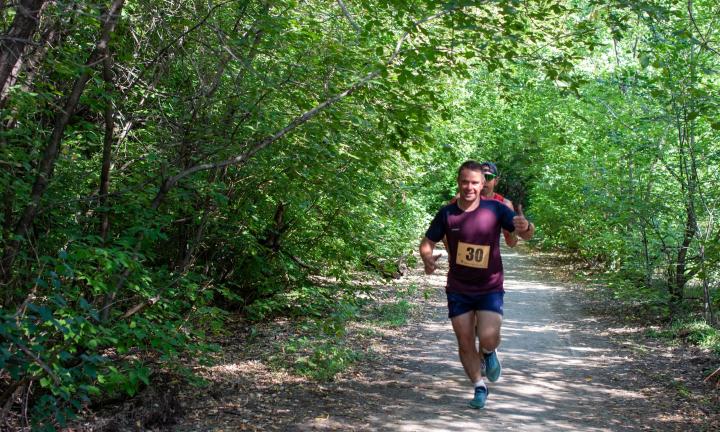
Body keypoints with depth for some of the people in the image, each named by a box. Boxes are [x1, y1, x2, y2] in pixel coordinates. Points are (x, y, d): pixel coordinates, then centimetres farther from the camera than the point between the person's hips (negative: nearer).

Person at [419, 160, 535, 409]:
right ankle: (479, 387, 24)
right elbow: (428, 242, 2)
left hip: (490, 288, -2)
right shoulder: (447, 214, -5)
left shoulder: (495, 209, -8)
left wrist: (525, 227, -34)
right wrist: (427, 259, -21)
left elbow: (526, 235, -8)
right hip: (458, 289, 2)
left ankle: (488, 353, 18)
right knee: (465, 342, 3)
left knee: (488, 338, -18)